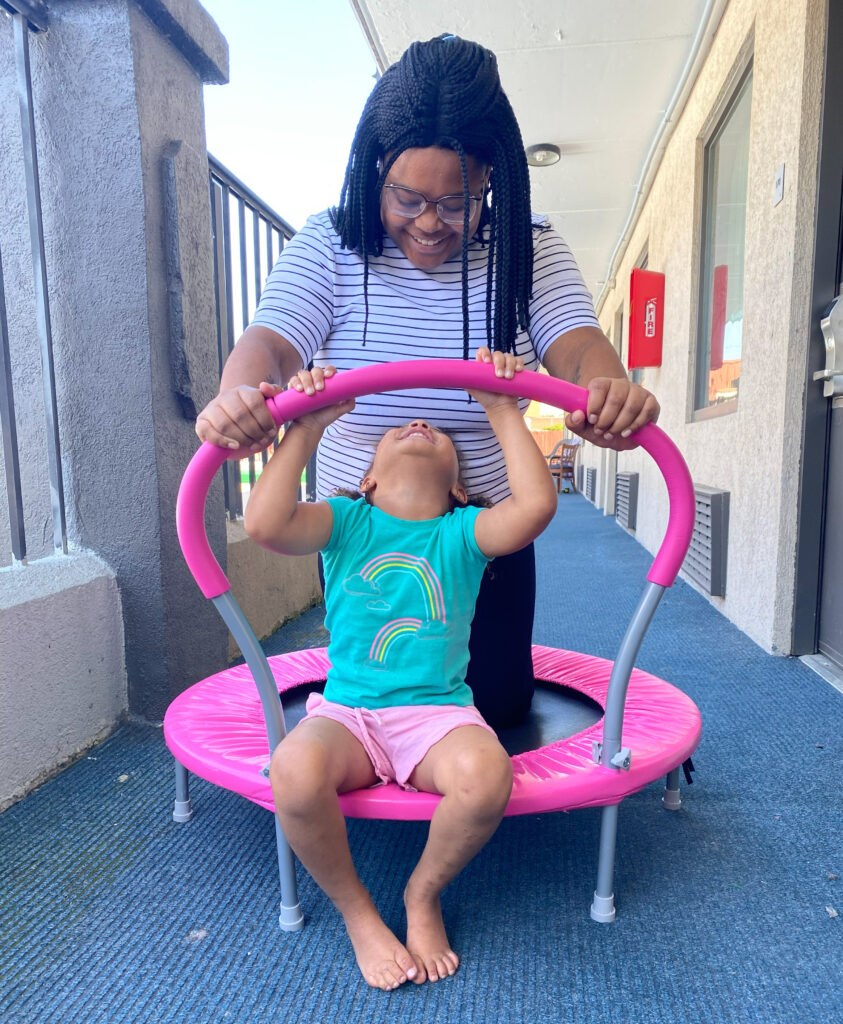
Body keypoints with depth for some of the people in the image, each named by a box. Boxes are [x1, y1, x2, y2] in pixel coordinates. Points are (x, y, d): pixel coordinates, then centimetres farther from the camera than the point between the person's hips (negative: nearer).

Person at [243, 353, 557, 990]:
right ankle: (356, 910, 2)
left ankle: (425, 893, 4)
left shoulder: (462, 532, 3)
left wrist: (504, 411, -8)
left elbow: (535, 506, -17)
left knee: (487, 772, -32)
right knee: (295, 770, -32)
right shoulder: (347, 521, 5)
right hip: (346, 710, 1)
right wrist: (306, 429, -12)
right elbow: (266, 524, -14)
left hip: (438, 711, 0)